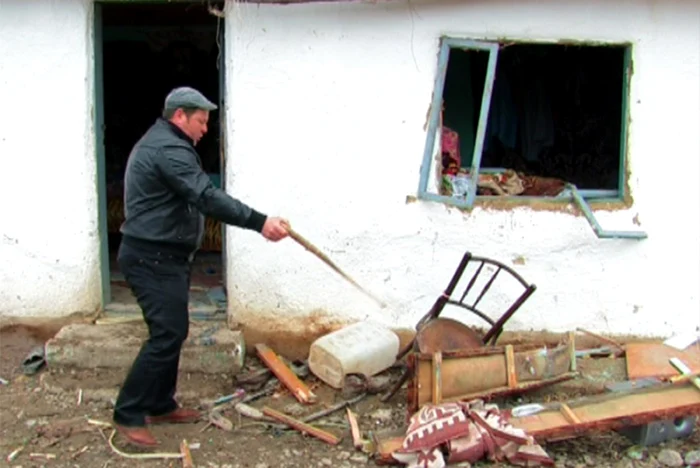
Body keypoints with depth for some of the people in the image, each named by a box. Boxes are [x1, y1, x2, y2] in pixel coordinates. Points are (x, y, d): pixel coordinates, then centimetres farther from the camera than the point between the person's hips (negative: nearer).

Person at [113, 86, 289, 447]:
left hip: (159, 255, 11)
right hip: (153, 259, -11)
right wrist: (259, 222, -33)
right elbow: (207, 197, -29)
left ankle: (160, 405, 24)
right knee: (167, 334, -11)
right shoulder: (169, 149, -18)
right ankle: (129, 414, -4)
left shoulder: (157, 143, 18)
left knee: (172, 331, 14)